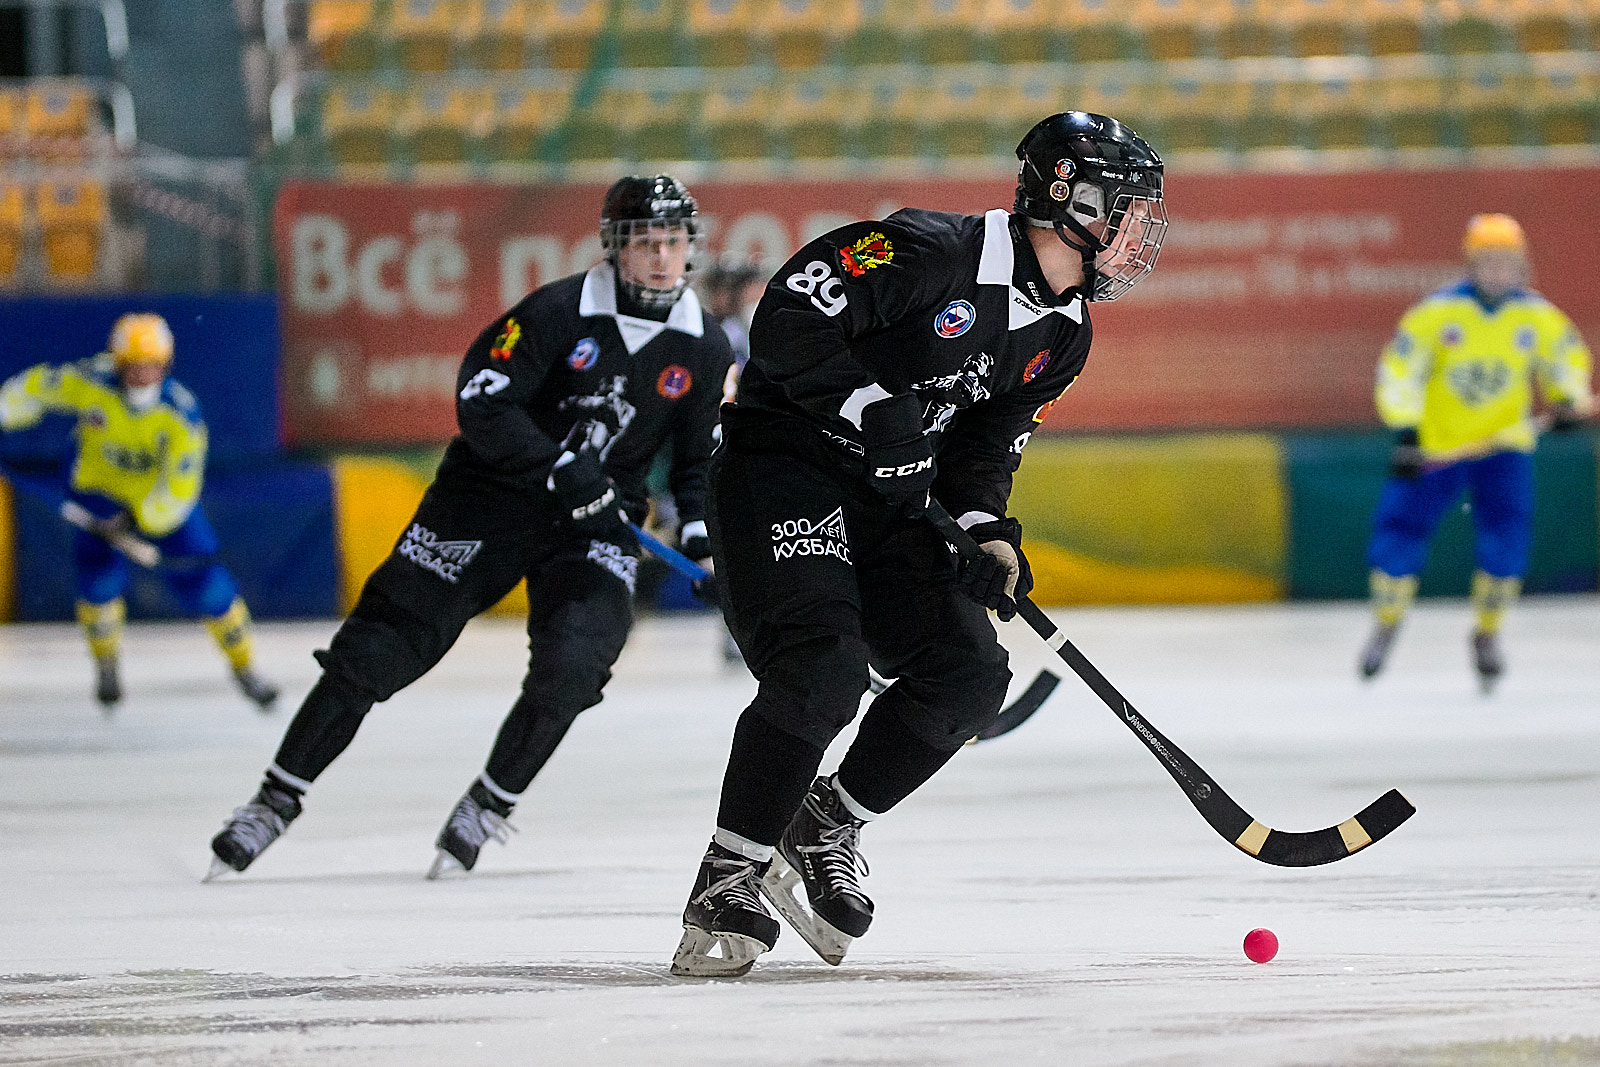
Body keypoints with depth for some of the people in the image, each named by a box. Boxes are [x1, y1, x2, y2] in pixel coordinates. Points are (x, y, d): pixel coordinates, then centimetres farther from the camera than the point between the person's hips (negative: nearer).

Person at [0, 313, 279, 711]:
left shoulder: (182, 414, -31)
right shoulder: (89, 384, -27)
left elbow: (179, 488, -27)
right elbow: (36, 387, -9)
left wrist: (135, 520, -29)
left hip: (164, 498, -1)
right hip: (100, 490, 1)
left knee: (204, 583, -5)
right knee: (100, 579, -13)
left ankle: (243, 667, 17)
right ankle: (106, 665, 16)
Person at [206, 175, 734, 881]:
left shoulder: (704, 349, -1)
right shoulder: (559, 312, -16)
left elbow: (701, 456, 11)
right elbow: (481, 404, -18)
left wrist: (700, 527, -6)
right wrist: (560, 467, -25)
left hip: (598, 520, 3)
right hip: (490, 498, -3)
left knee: (570, 667, -23)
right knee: (378, 650, -6)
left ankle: (488, 805, 0)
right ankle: (276, 801, 5)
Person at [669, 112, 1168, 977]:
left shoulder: (1062, 336, 7)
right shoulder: (931, 252, -20)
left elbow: (984, 447, 13)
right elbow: (789, 317, -22)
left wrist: (988, 533, -5)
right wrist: (871, 407, -29)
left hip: (888, 500, 9)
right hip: (781, 470, -9)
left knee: (968, 677, -5)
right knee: (823, 667, -25)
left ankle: (825, 828, 13)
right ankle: (729, 880, -14)